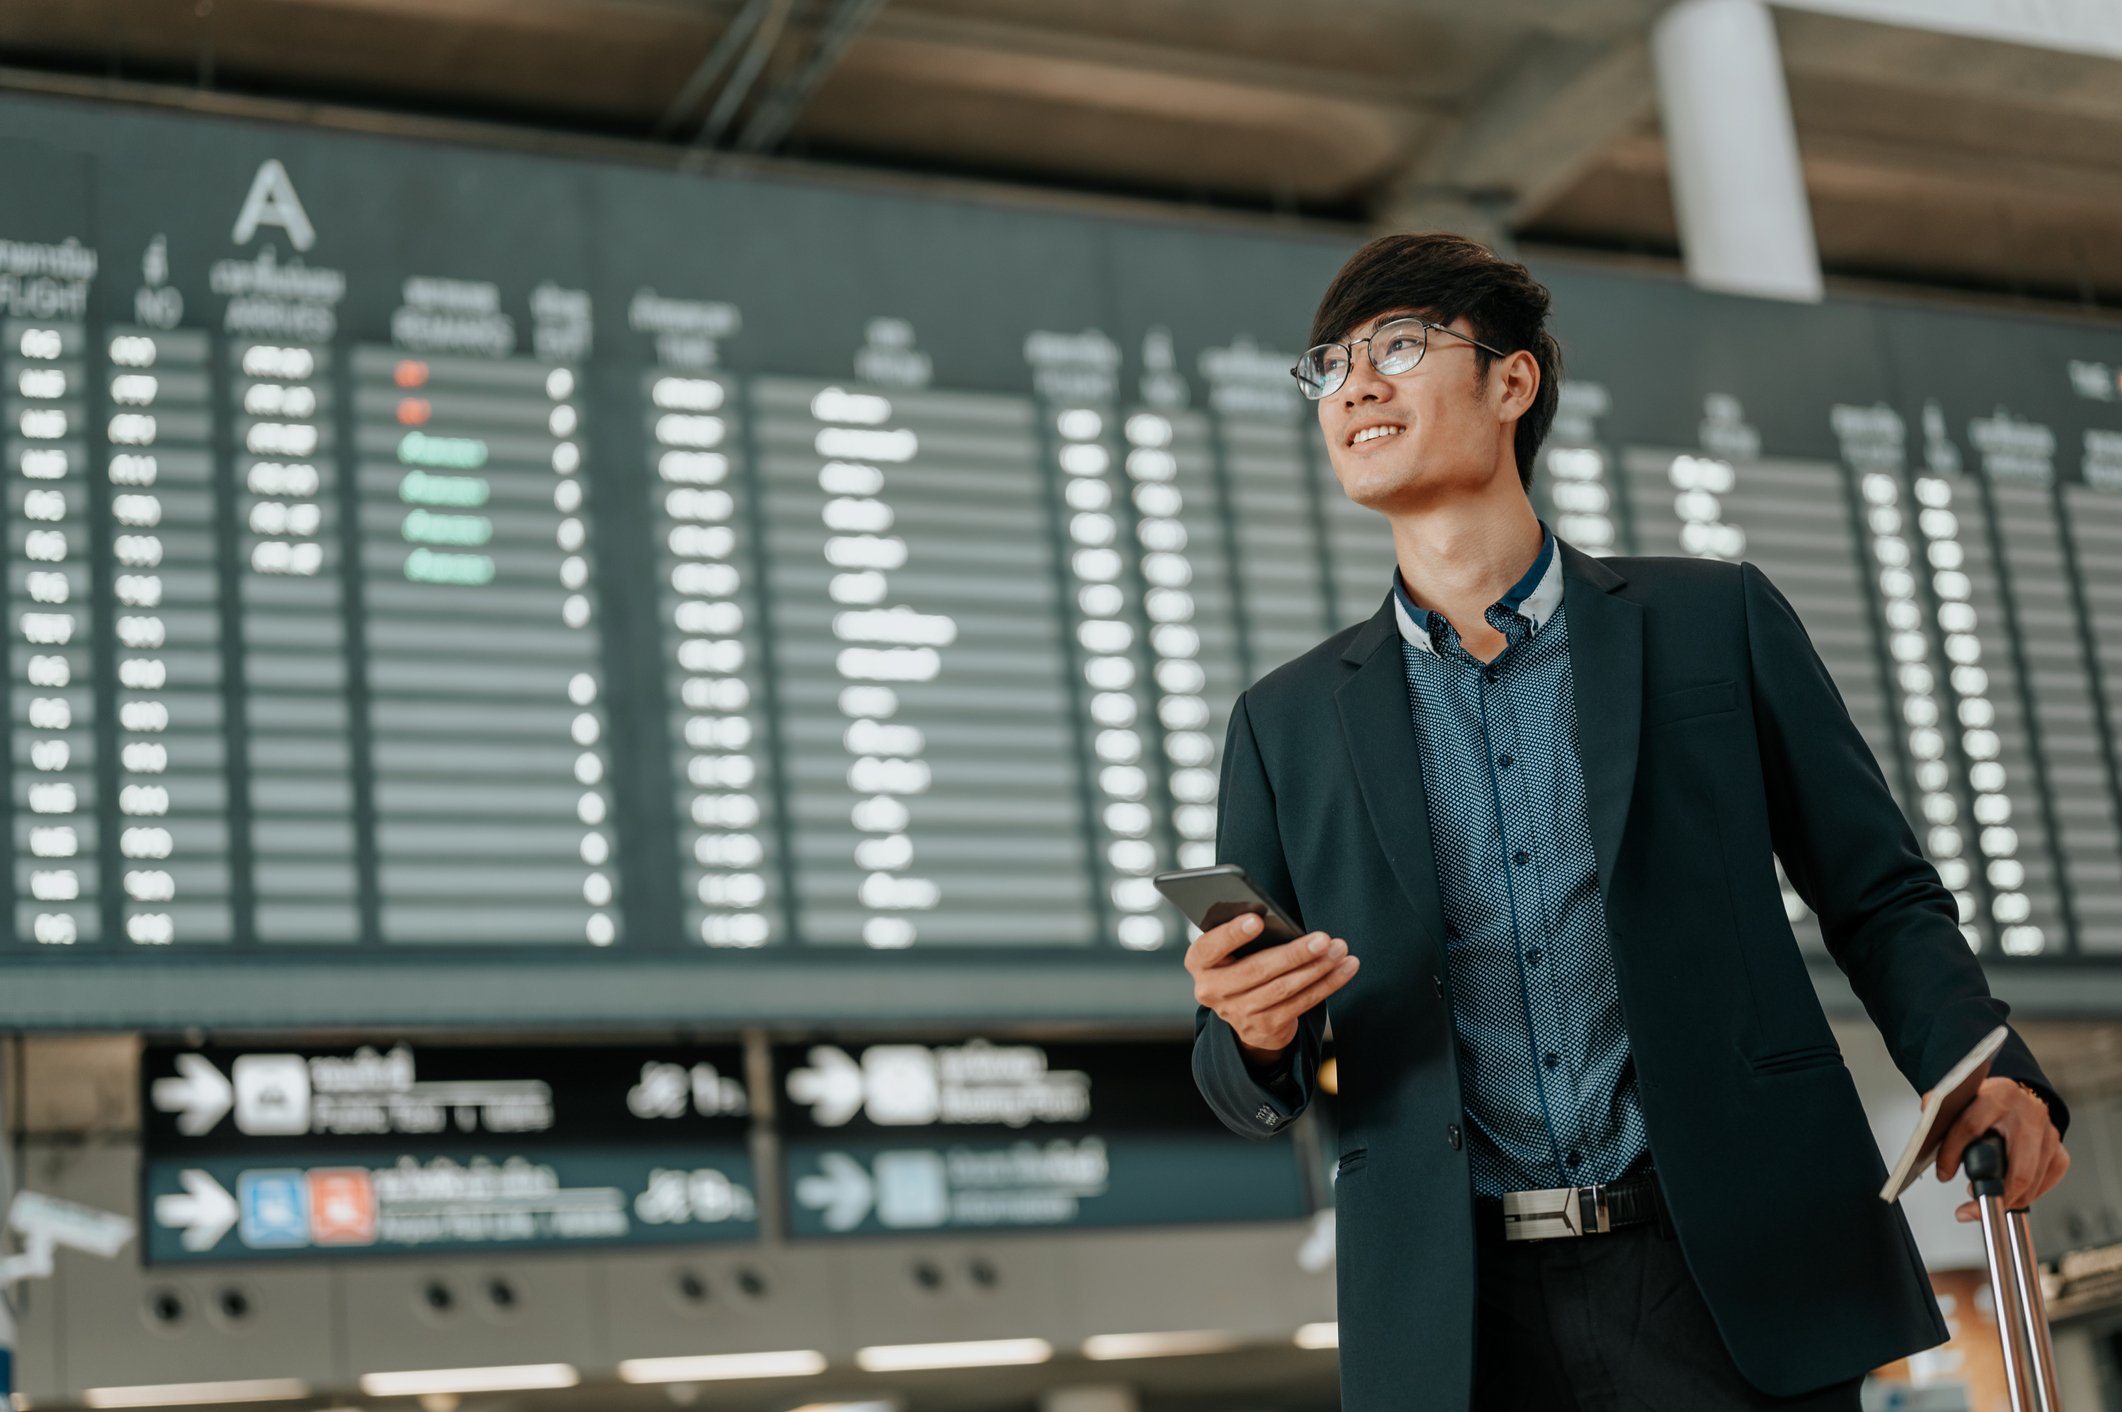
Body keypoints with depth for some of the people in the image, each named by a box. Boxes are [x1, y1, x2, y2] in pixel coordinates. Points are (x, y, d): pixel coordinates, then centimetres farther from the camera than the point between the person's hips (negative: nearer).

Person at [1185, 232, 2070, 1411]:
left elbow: (1882, 899, 7)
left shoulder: (1717, 622, 5)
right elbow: (1254, 1092, 11)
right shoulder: (1287, 723, 9)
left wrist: (1987, 1076, -11)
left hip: (1741, 1300, -1)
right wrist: (1255, 1032, -12)